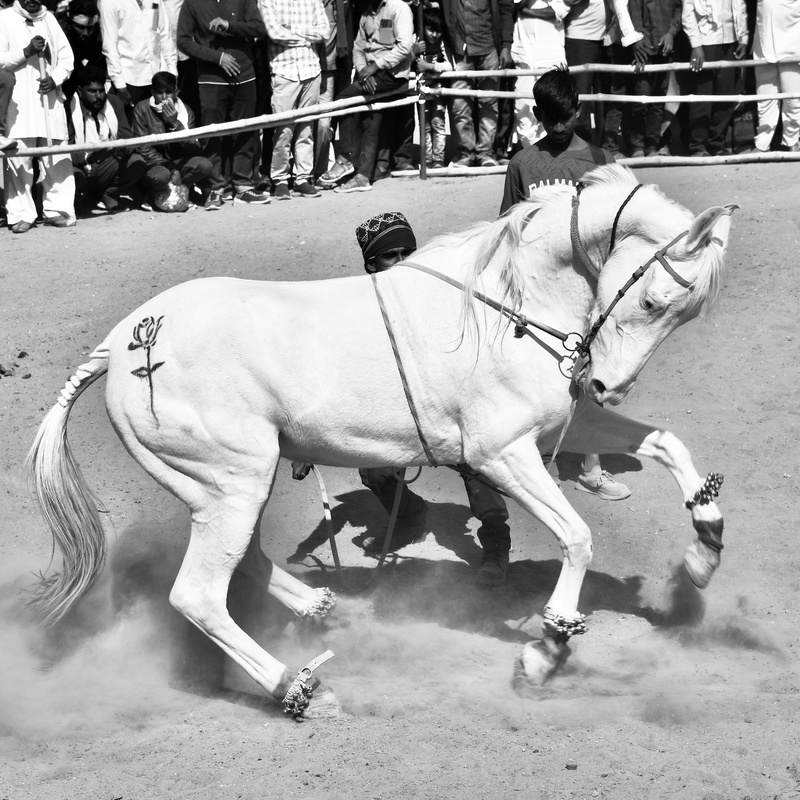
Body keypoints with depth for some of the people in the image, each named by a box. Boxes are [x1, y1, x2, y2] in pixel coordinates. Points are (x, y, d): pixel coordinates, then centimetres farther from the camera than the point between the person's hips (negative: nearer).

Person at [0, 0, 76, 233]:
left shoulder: (49, 19, 13)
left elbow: (66, 57, 12)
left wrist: (55, 78, -5)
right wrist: (26, 52, -15)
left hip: (49, 98, 3)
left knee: (57, 157, 1)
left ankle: (57, 210, 8)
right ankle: (21, 214, -3)